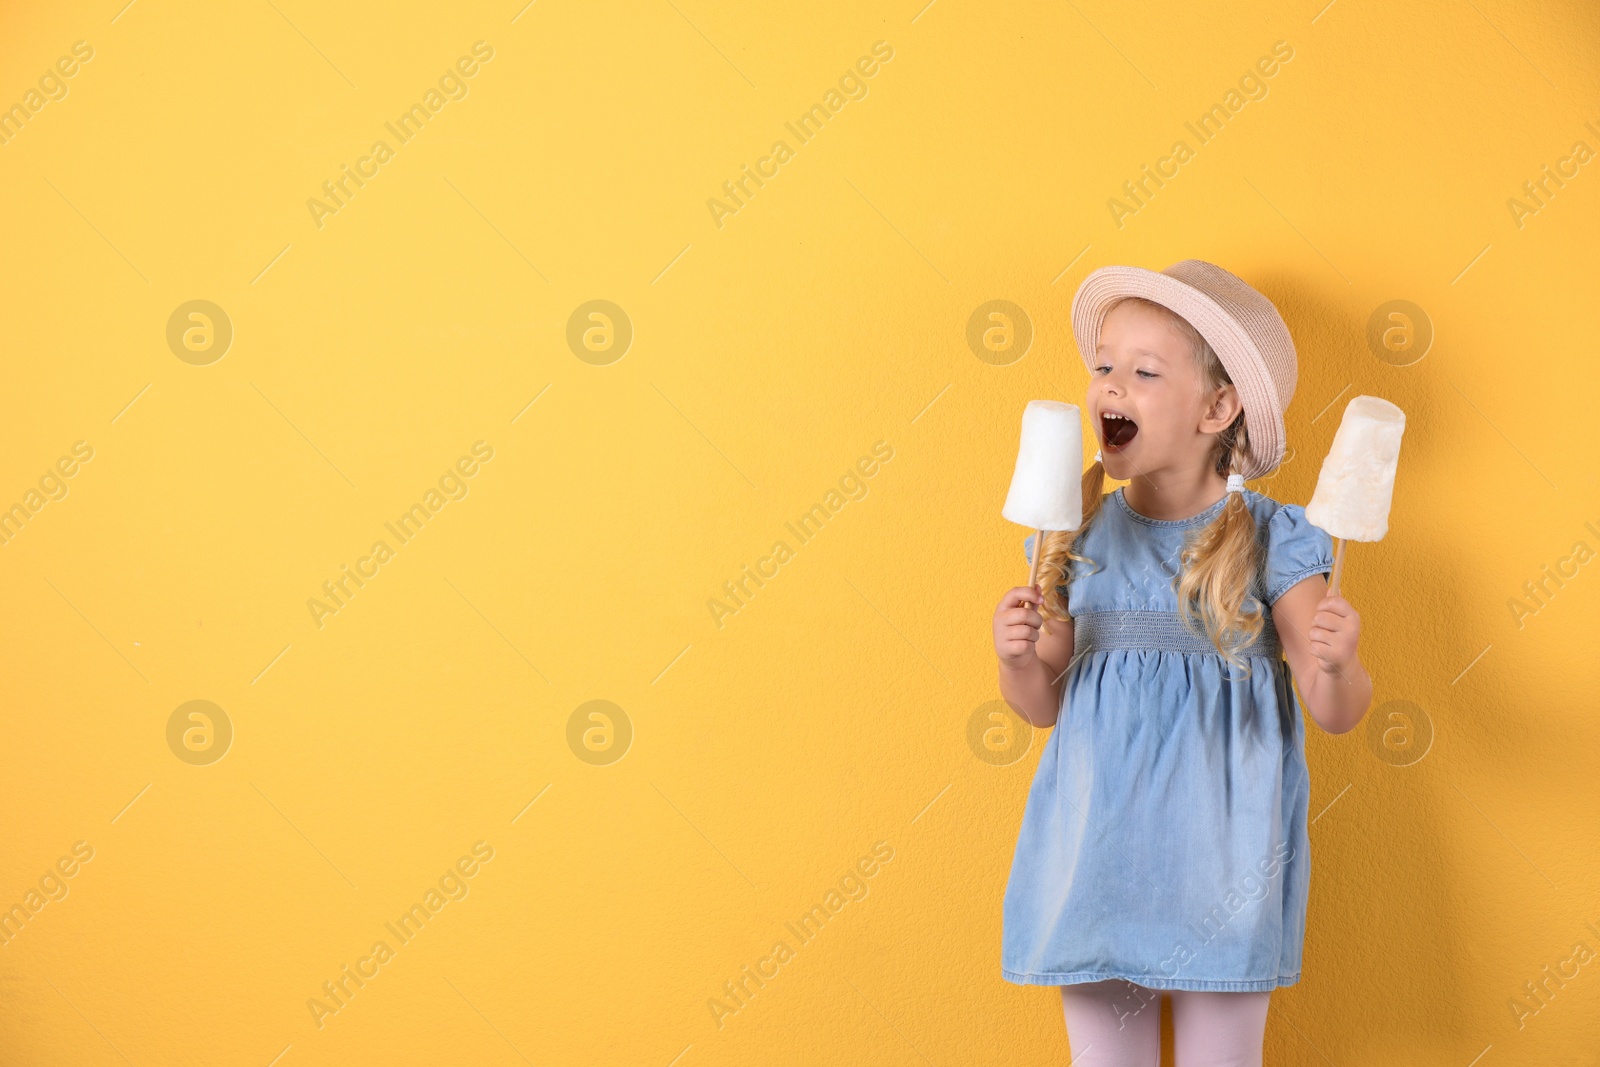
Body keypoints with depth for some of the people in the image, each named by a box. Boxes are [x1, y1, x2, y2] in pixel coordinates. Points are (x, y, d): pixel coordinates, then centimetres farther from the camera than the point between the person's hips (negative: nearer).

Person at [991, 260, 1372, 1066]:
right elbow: (1043, 704, 9)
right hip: (1098, 850, 3)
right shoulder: (1078, 537, 2)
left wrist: (1337, 665, -27)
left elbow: (1335, 713, -6)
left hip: (1219, 855, -3)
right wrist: (1016, 657, -11)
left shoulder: (1269, 542, -7)